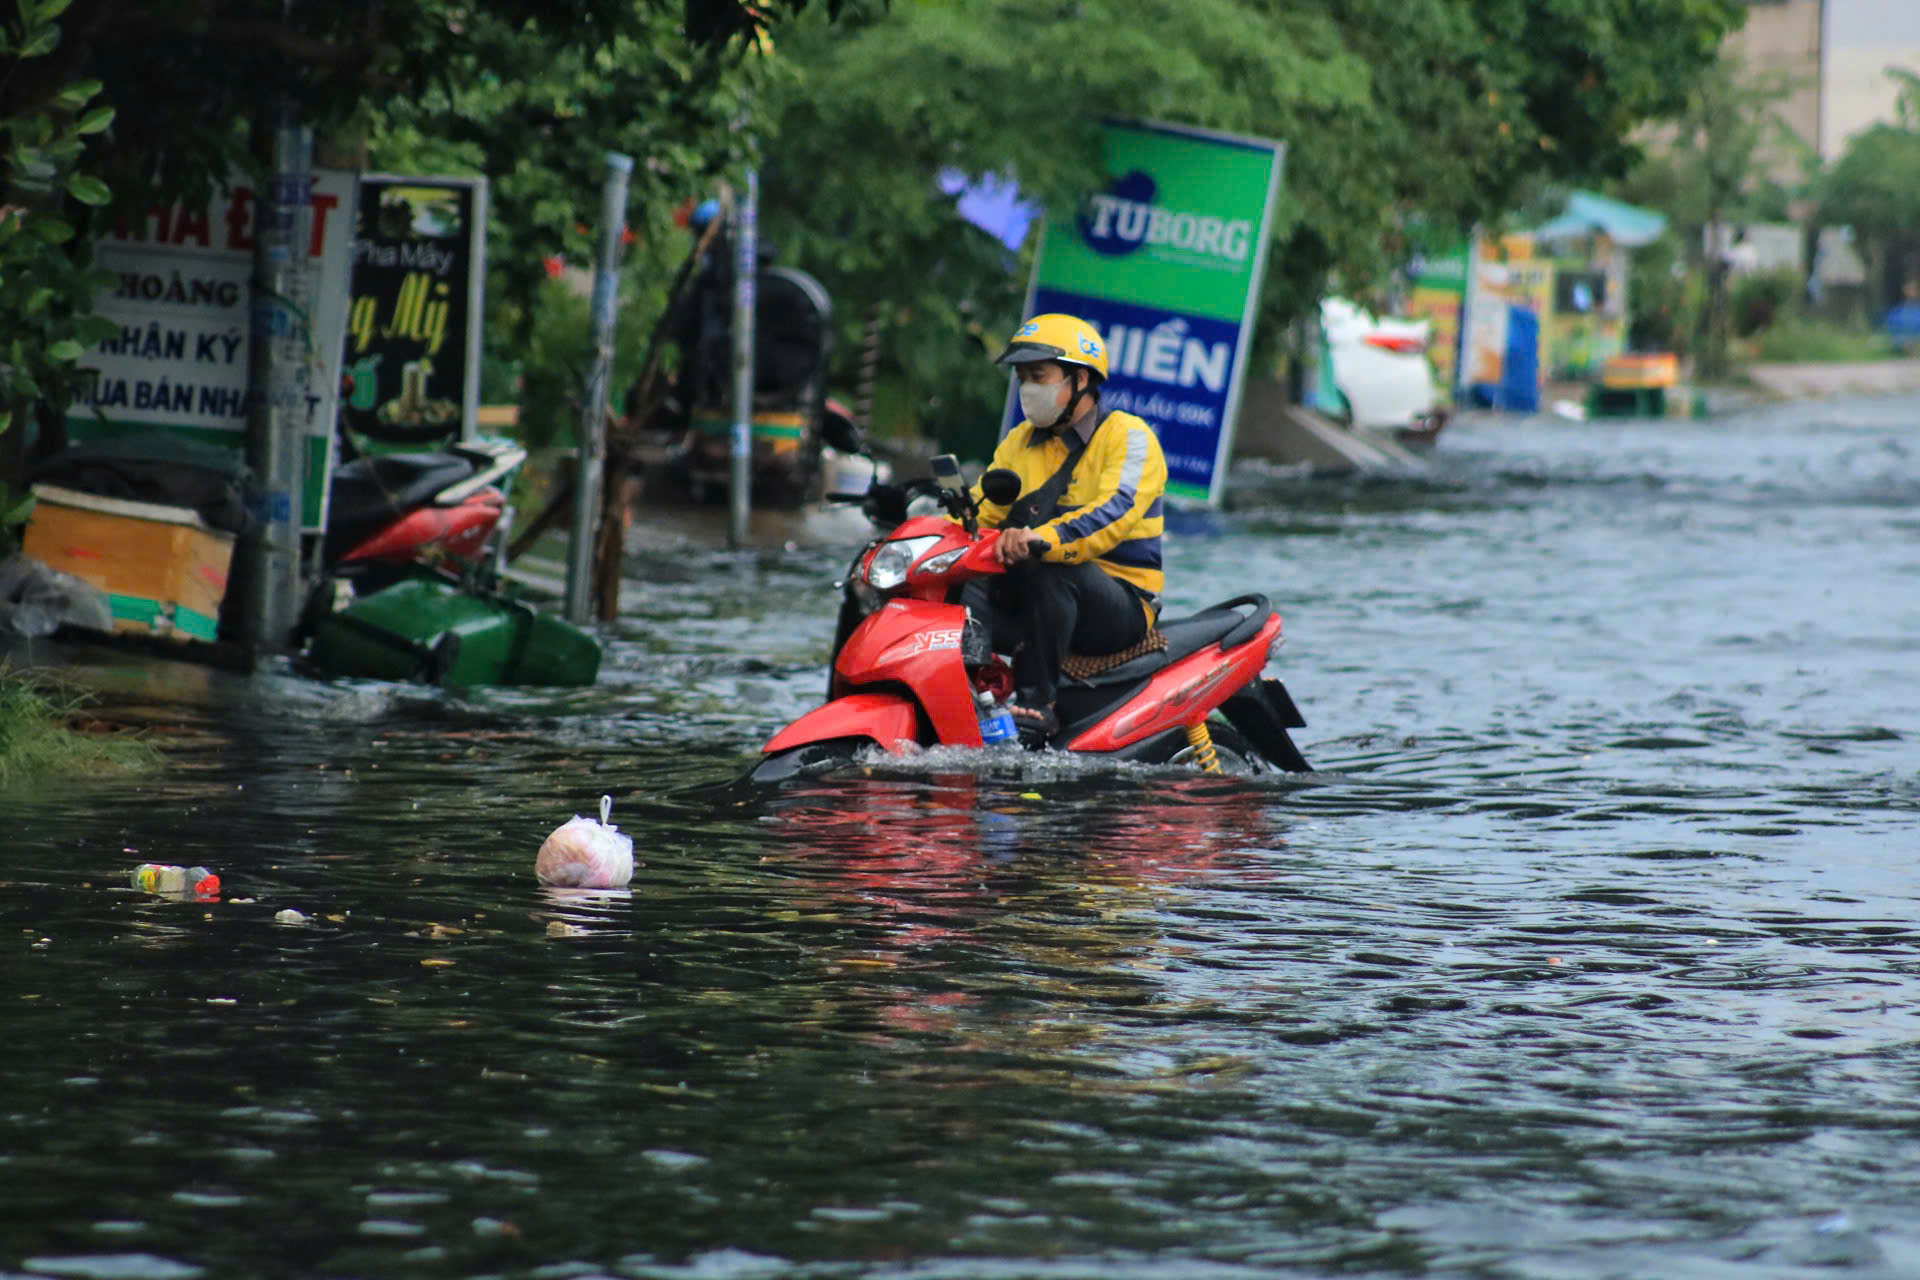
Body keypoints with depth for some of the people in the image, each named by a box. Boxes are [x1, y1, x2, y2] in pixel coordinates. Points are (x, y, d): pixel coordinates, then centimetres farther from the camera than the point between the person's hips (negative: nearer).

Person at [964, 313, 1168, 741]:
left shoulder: (1128, 437, -5)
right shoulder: (1020, 443, 19)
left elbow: (1115, 513, -24)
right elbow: (980, 509, 15)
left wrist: (1042, 538, -42)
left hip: (1122, 602, -6)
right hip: (1029, 593, 6)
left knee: (1048, 570, -39)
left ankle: (1036, 704, -36)